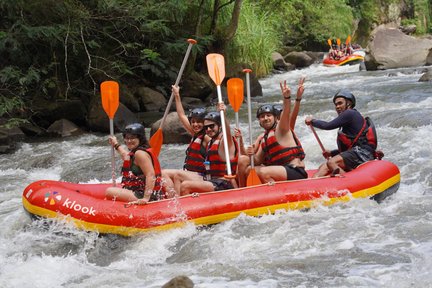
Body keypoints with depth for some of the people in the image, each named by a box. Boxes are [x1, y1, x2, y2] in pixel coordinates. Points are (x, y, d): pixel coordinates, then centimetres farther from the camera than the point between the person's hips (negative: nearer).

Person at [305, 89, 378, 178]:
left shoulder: (350, 114, -3)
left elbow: (328, 126, -9)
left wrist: (312, 121, 6)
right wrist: (332, 153, 20)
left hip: (362, 154, -10)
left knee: (331, 163, -27)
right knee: (324, 167, -5)